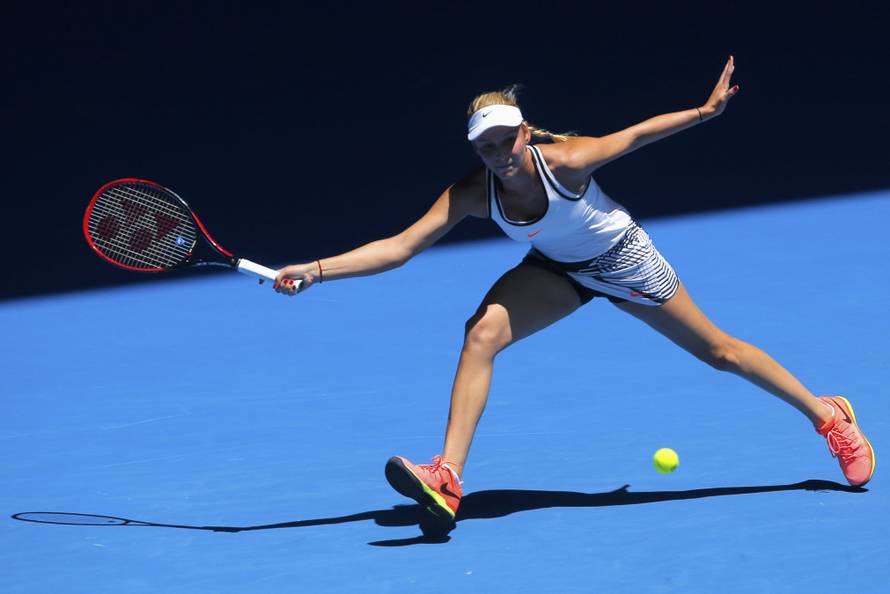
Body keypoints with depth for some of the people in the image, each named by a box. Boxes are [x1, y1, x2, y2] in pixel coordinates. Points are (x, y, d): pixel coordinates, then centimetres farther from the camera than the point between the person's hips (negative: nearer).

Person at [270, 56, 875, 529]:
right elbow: (401, 246, -29)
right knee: (482, 333, -23)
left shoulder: (565, 160, -34)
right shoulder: (472, 194, -26)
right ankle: (447, 478, -23)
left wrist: (707, 110, -12)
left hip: (621, 257, -2)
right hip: (558, 270, 2)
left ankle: (828, 415, 29)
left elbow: (635, 134, -17)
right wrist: (316, 270, -38)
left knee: (717, 350, 8)